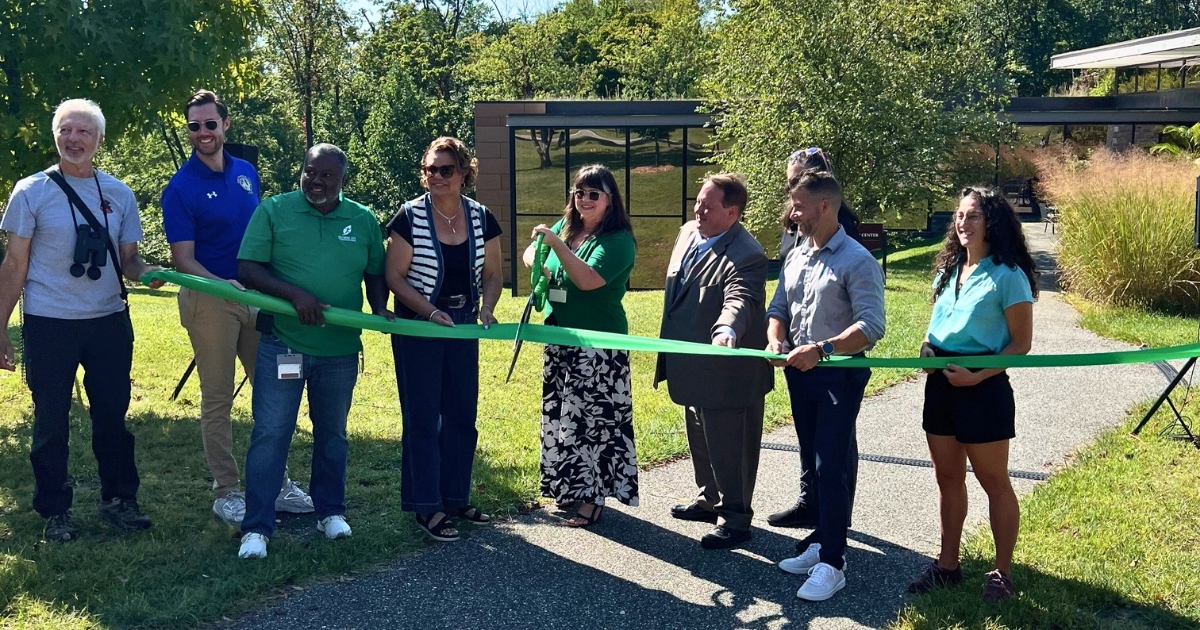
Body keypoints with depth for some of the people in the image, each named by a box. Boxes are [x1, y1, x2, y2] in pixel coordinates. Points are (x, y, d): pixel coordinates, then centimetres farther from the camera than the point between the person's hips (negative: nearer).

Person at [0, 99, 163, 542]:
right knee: (51, 422, 7)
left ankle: (118, 500, 25)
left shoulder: (119, 194, 5)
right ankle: (55, 512, 20)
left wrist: (146, 272, -15)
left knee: (113, 416, 11)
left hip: (109, 322, 3)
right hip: (49, 326, -3)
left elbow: (127, 259, 9)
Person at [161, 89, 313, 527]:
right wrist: (223, 284, -29)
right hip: (210, 301, -5)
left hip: (257, 295, 6)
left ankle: (276, 483, 23)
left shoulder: (247, 173, 7)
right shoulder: (181, 188, -9)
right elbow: (183, 260, -13)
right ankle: (227, 494, 14)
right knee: (217, 400, 3)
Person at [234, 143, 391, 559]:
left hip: (341, 350, 3)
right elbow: (247, 269, -8)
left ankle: (330, 511, 33)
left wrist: (380, 309, -7)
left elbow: (375, 274, 13)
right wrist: (295, 294, -21)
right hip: (282, 346, -3)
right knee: (270, 434, -3)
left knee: (332, 434, 16)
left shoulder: (363, 220, 5)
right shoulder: (274, 210, -3)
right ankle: (256, 528, 5)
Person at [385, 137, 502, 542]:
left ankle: (456, 499, 25)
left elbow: (493, 274, 6)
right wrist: (432, 312, -21)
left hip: (463, 331, 5)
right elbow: (394, 276, -11)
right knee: (422, 418, 0)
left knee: (462, 417, 11)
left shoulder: (482, 219, 0)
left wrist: (486, 309, -12)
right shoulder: (410, 217, -11)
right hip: (417, 331, -4)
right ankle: (426, 508, 8)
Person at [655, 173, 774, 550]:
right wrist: (671, 353, 21)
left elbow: (739, 300, -38)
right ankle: (709, 500, 41)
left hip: (726, 373, -9)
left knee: (727, 447, 2)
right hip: (694, 367, 9)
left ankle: (734, 519, 16)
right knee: (700, 441, 23)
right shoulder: (687, 234, 4)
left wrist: (726, 330, -60)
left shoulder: (747, 255, -23)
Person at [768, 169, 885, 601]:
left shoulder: (857, 261, -14)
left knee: (831, 465, -7)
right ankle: (823, 542, 28)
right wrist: (776, 340, -8)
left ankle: (832, 563, -1)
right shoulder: (796, 256, 9)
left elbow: (871, 327, -21)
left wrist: (822, 349, -31)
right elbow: (779, 307, 13)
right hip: (799, 372, 8)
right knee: (812, 462, 15)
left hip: (839, 375, -8)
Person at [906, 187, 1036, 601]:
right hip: (940, 382, 7)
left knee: (994, 481, 5)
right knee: (948, 477, 14)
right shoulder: (948, 269, 10)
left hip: (982, 386, -7)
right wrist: (927, 346, 0)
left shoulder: (1008, 276, -11)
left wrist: (977, 377, -19)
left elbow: (1021, 343, -10)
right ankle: (947, 565, 25)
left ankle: (1002, 573, 18)